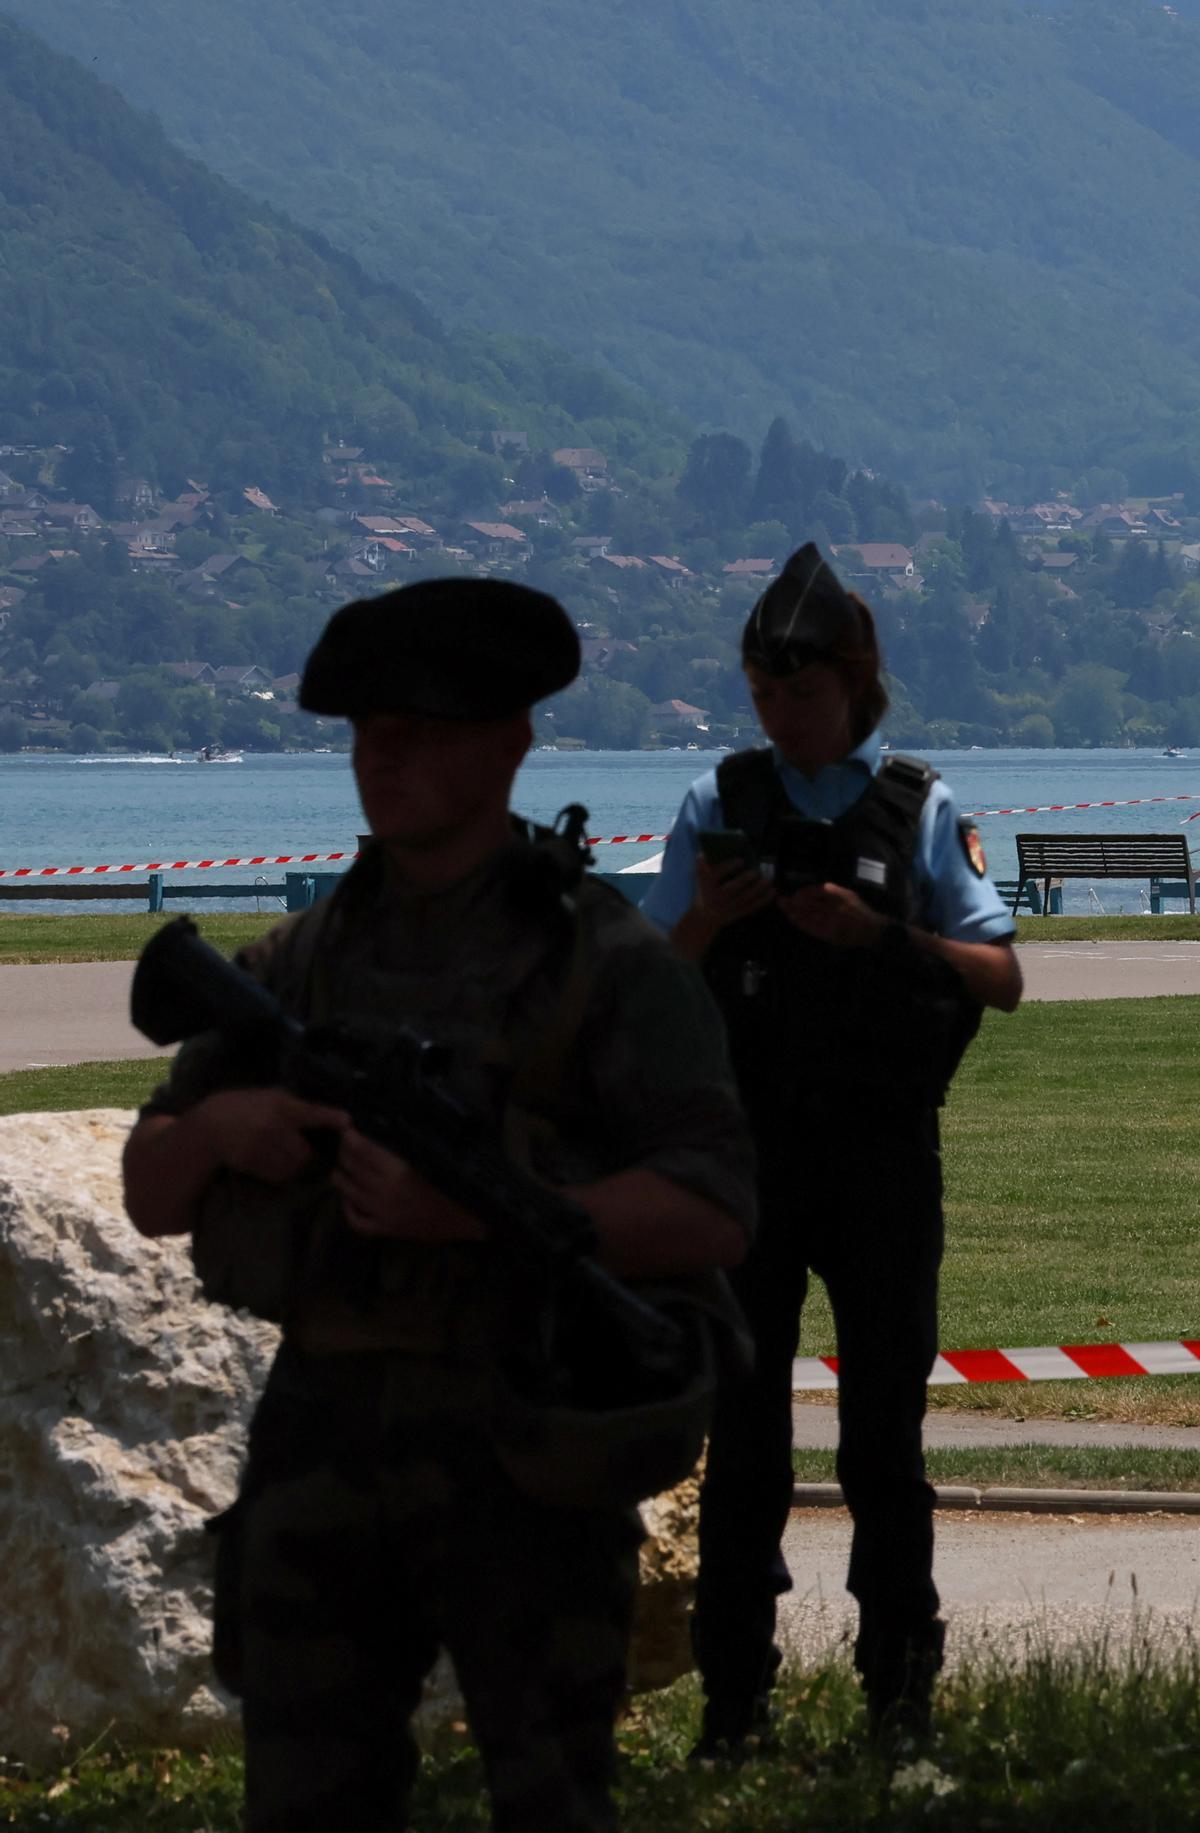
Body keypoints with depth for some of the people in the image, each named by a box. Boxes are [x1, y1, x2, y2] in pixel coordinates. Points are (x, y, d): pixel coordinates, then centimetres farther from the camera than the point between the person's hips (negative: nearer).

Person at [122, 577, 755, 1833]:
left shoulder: (605, 963, -4)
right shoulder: (301, 962, 12)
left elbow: (711, 1218, -15)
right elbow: (152, 1198, 15)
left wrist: (468, 1212, -24)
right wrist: (214, 1127, -9)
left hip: (521, 1443, -5)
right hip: (319, 1433, 5)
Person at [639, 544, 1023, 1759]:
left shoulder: (920, 811, 3)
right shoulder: (722, 805, 6)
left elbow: (1000, 977, -2)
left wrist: (882, 934, -17)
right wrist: (708, 920, -15)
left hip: (882, 1159, -1)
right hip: (745, 1154, 1)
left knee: (884, 1434, 5)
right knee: (744, 1436, 3)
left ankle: (900, 1691, 11)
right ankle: (733, 1695, 6)